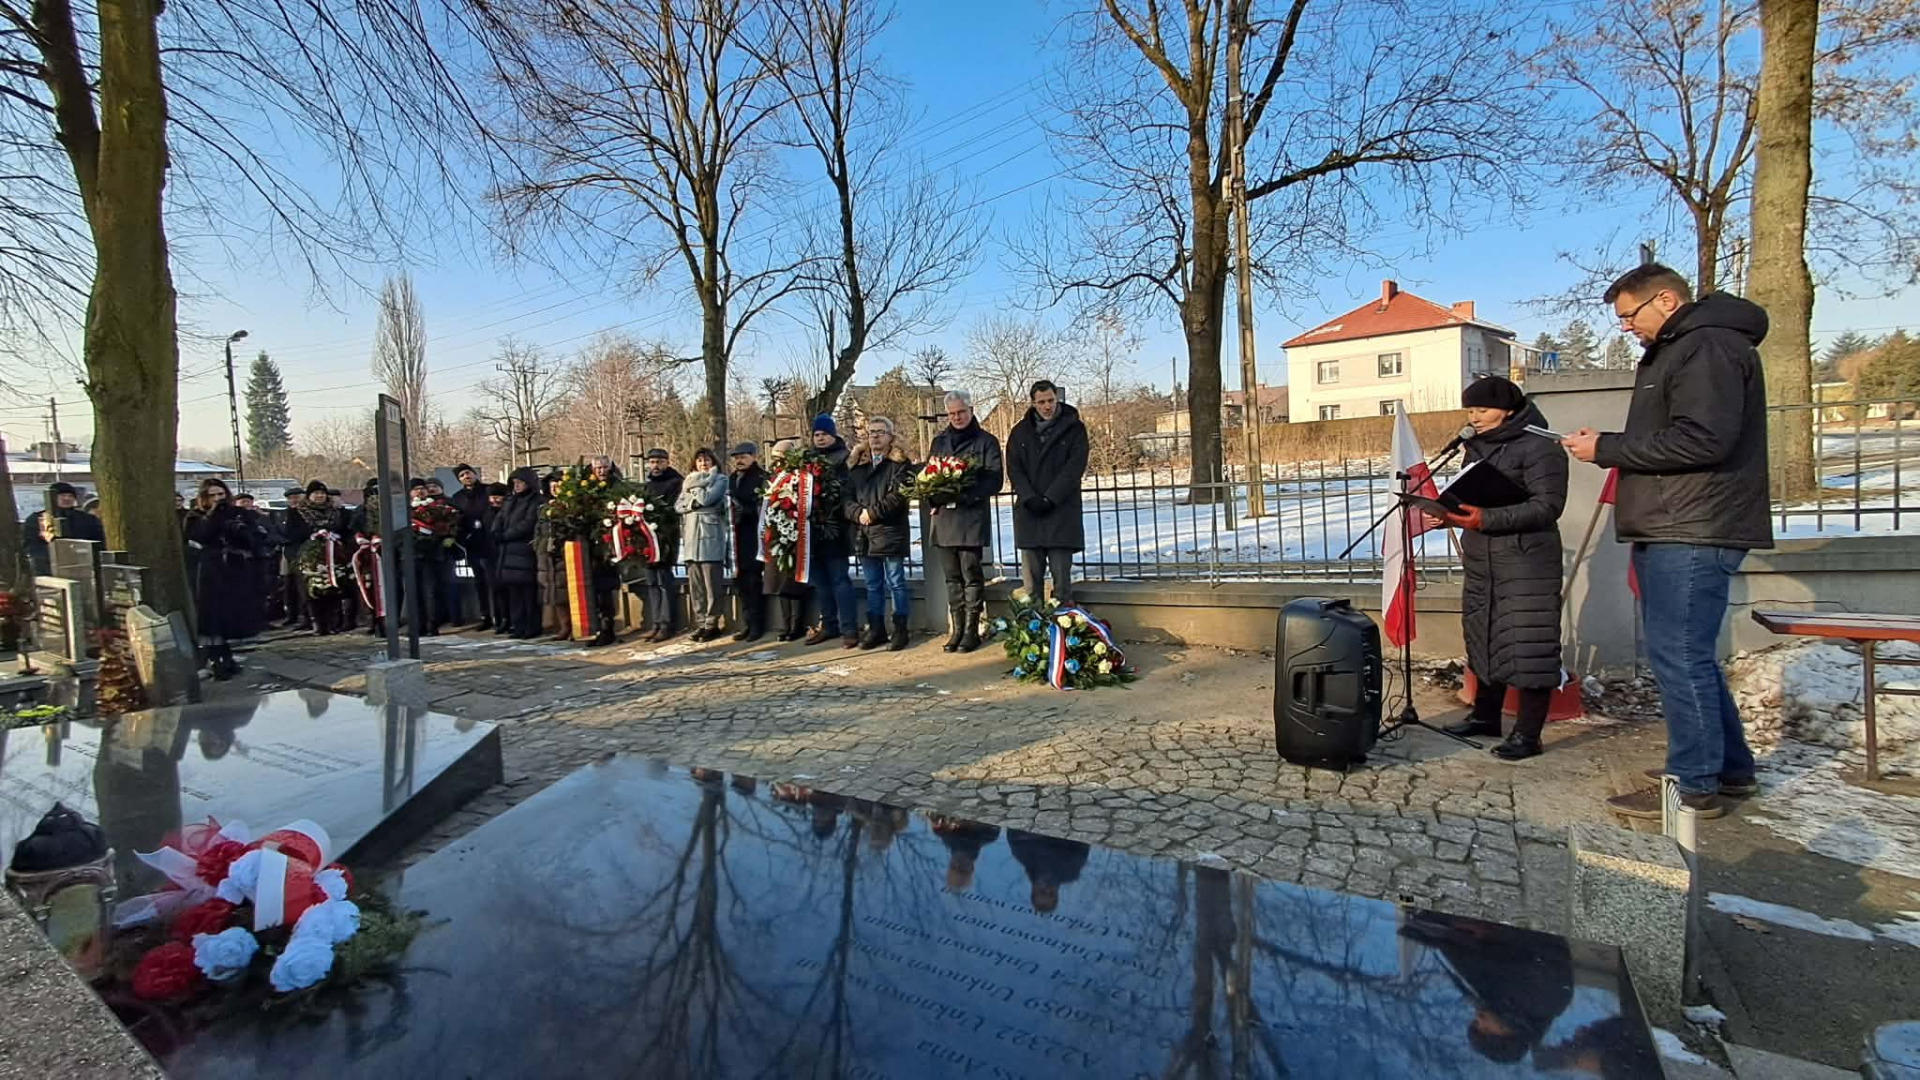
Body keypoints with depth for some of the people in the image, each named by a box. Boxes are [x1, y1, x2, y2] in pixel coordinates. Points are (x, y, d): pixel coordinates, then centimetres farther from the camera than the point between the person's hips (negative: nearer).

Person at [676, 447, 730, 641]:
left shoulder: (720, 479, 5)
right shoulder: (689, 481, 20)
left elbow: (707, 498, -11)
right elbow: (678, 506, 9)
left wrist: (693, 490, 5)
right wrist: (693, 501, -7)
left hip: (710, 536, -5)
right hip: (691, 537, 5)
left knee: (711, 583, -5)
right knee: (695, 584, 4)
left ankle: (712, 624, 0)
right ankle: (700, 623, 9)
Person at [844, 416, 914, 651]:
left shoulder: (899, 463, 0)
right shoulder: (858, 465, 17)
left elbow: (898, 495, -13)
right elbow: (847, 496, 9)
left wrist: (873, 513, -14)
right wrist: (859, 513, -10)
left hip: (890, 533, -5)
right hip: (863, 535, 5)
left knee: (895, 583, 0)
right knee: (873, 585, 12)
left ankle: (900, 630, 8)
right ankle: (876, 629, 21)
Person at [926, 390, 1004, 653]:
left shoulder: (986, 441, 3)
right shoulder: (939, 441, 17)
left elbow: (994, 479, -5)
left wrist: (965, 493, -18)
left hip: (972, 516, -5)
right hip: (943, 516, 5)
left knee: (971, 574, -4)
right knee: (952, 576, 7)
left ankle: (972, 630, 3)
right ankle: (957, 630, 13)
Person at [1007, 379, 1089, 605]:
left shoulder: (1073, 428, 4)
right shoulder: (1020, 431, 12)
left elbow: (1076, 466, -4)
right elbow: (1013, 468, 6)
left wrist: (1050, 498, -12)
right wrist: (1029, 497, -9)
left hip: (1062, 509, -2)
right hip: (1029, 510, 3)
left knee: (1061, 570, -4)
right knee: (1031, 571, 1)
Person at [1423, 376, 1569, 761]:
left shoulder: (1539, 447, -10)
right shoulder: (1478, 447, 15)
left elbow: (1547, 506, -17)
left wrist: (1486, 519, -25)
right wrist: (1448, 514, 2)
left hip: (1526, 562, -8)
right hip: (1481, 563, 8)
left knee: (1526, 646, -4)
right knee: (1483, 640, 15)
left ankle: (1528, 734, 4)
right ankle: (1485, 716, 28)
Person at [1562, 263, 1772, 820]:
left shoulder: (1709, 347, -11)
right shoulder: (1677, 351, 23)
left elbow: (1701, 439, -22)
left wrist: (1607, 449, -15)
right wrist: (1609, 444, 7)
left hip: (1692, 534, -11)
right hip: (1676, 530, 11)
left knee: (1679, 657, -7)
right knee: (1689, 656, 17)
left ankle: (1694, 787, 1)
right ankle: (1731, 768, 28)